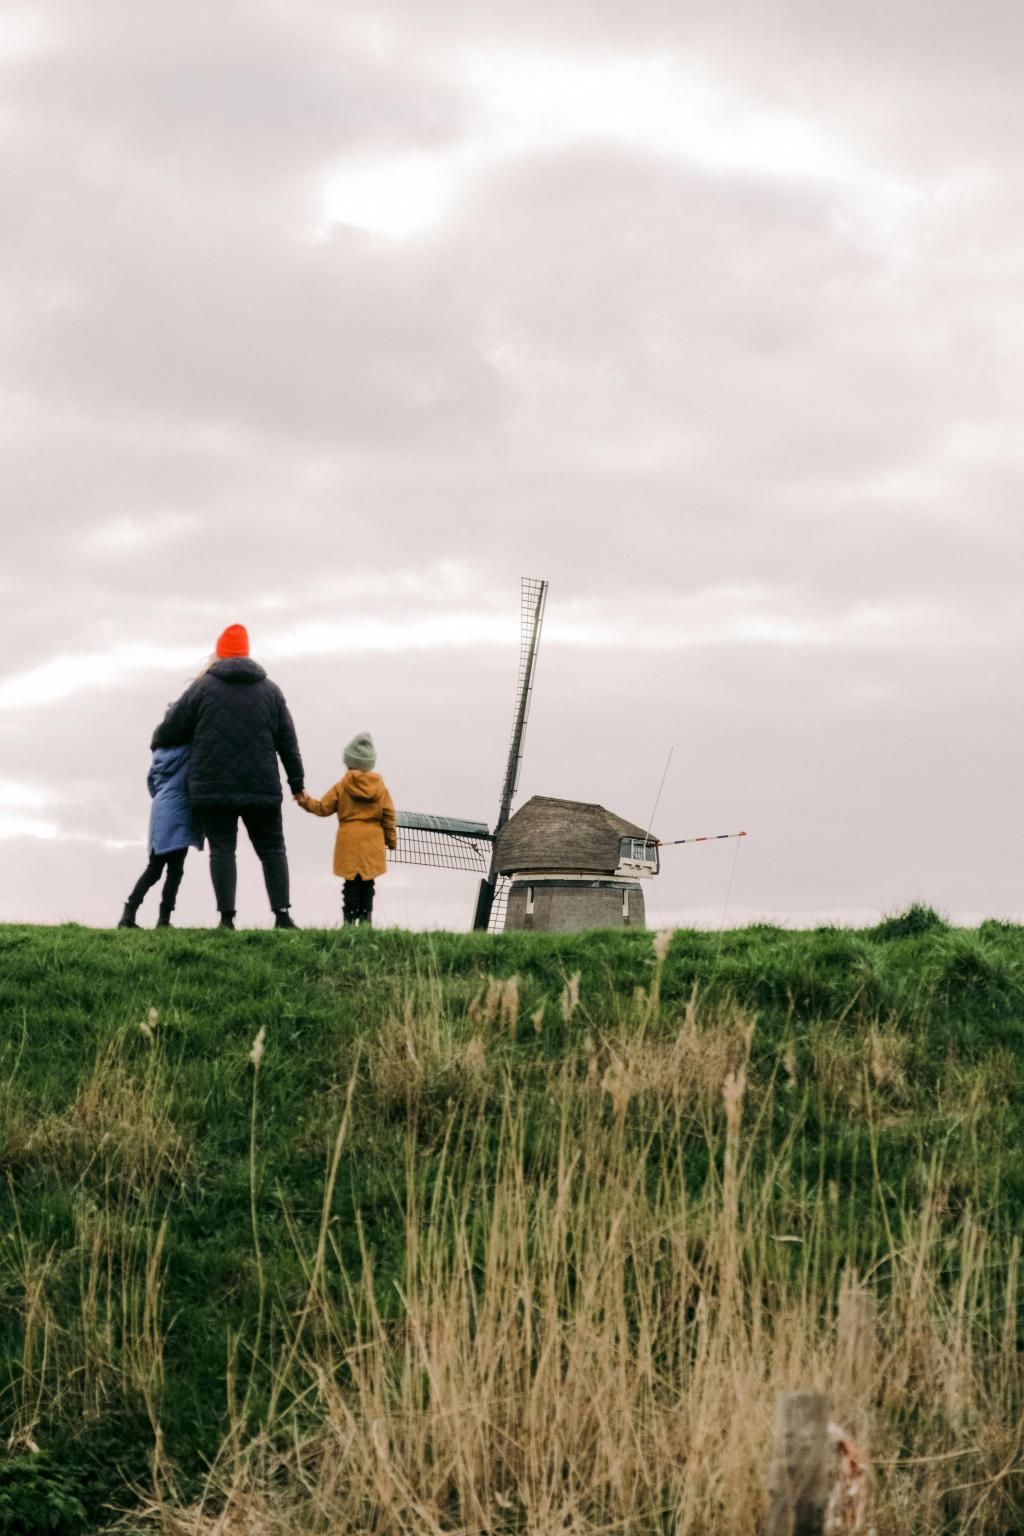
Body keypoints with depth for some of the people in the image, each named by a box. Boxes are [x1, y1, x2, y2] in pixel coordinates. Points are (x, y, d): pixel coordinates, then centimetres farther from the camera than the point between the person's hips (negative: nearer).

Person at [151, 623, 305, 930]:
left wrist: (157, 739, 29)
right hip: (261, 788, 2)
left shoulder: (203, 687, 3)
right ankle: (282, 914, -2)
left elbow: (169, 732, 5)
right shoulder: (270, 690, 10)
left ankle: (227, 917, -10)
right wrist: (297, 784, 18)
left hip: (213, 787, -2)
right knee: (272, 849, 8)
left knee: (222, 848, 0)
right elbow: (287, 742, 10)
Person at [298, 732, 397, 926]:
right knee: (367, 881, 7)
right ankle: (365, 916, 4)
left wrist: (307, 802, 16)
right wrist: (391, 839, 15)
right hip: (372, 842, 2)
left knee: (351, 881, -1)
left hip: (349, 841, -2)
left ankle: (350, 917, -7)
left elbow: (324, 808, 1)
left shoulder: (341, 787, -2)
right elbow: (388, 815, 6)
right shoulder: (379, 786, 4)